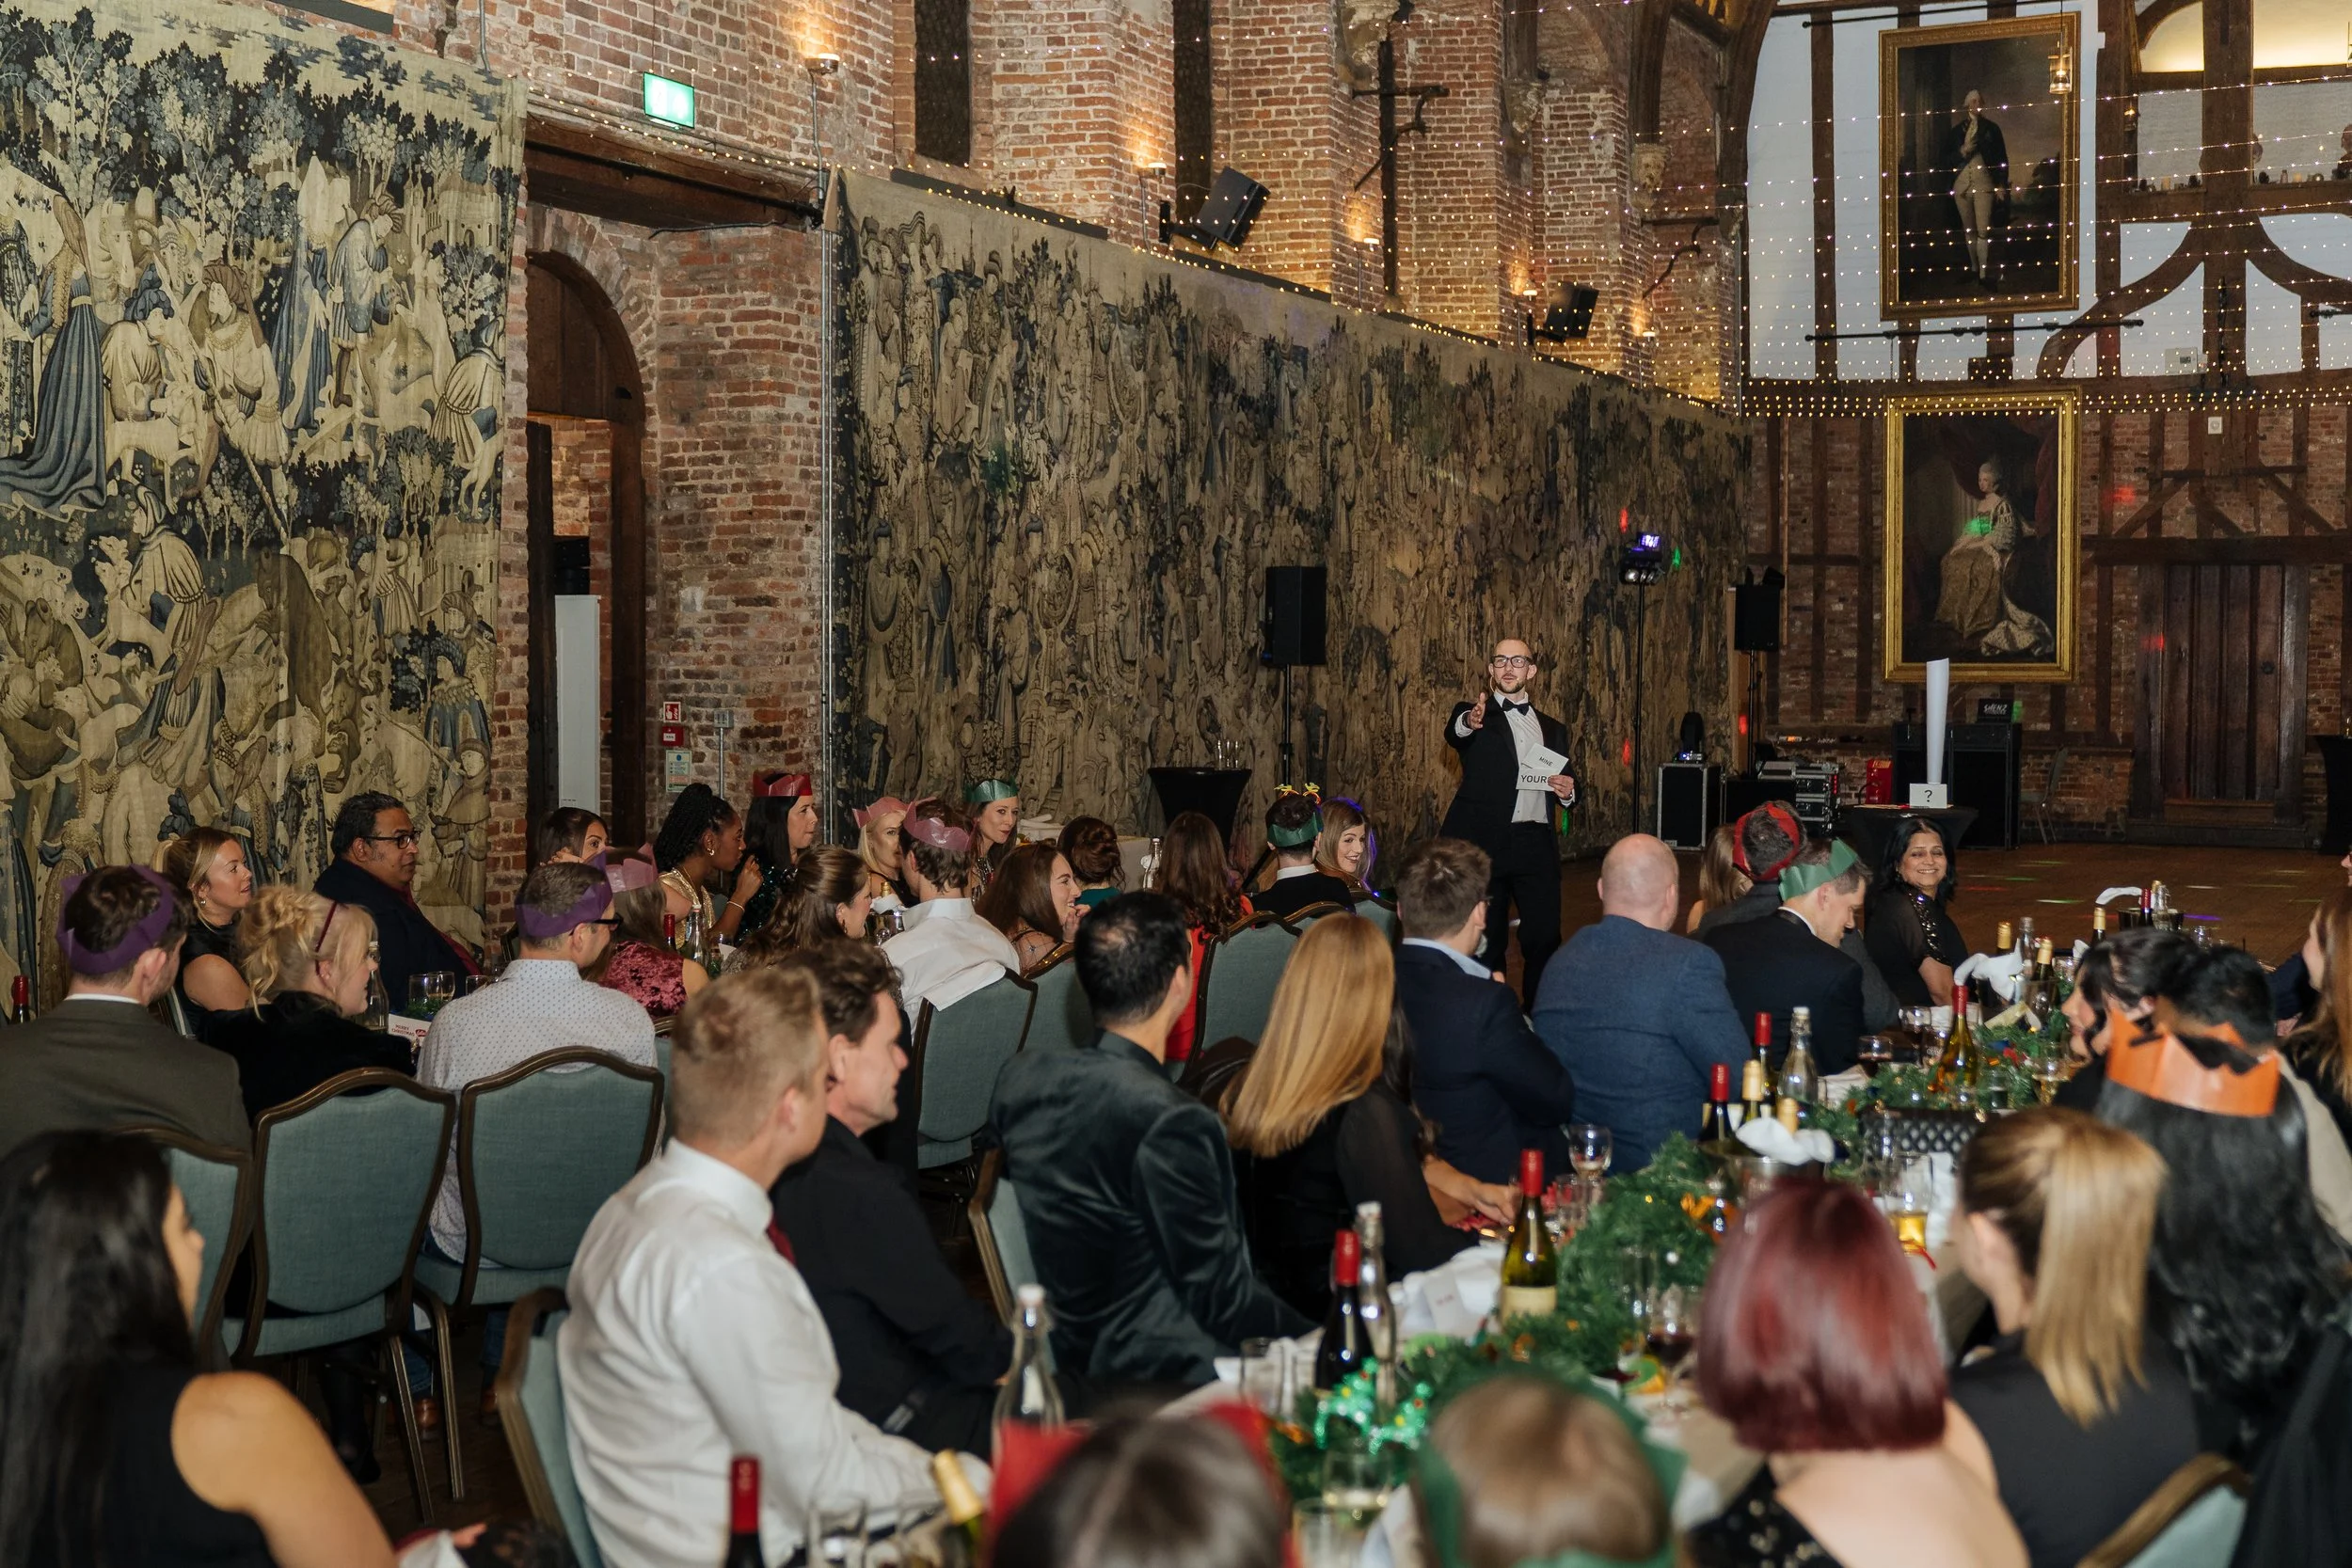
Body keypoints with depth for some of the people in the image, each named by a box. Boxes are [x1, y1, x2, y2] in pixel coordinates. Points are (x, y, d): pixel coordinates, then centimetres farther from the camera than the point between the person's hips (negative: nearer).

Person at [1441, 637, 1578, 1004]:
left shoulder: (1552, 728, 19)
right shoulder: (1473, 715, 4)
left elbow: (1568, 785, 24)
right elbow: (1453, 734, -20)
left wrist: (1567, 791, -1)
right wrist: (1470, 722, -45)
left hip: (1537, 846, 3)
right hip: (1485, 843, -3)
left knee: (1545, 939, 0)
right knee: (1486, 942, 2)